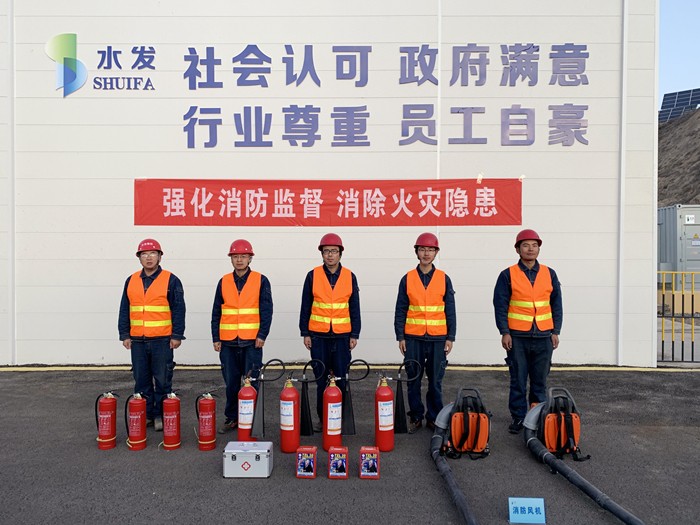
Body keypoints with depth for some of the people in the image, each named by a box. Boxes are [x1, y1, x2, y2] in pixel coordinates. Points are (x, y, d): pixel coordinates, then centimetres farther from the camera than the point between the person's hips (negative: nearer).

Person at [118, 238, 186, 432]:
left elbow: (178, 310, -4)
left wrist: (177, 335, -9)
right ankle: (145, 415, 21)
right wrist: (124, 335, 7)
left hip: (162, 340, -4)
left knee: (162, 380, 2)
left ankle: (161, 415, 14)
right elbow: (124, 310, 13)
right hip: (137, 341, 4)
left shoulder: (171, 280, -1)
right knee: (141, 380, 10)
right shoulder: (131, 281, 11)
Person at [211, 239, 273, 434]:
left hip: (252, 342, -2)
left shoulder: (261, 281, 1)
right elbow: (216, 312, 10)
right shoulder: (223, 282, 9)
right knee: (231, 382, 9)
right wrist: (216, 338, 4)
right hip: (228, 342, 3)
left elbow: (266, 310, -2)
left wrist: (262, 335, -10)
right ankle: (231, 418, 23)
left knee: (251, 382, 3)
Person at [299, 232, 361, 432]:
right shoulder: (313, 276, 1)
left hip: (342, 336, 1)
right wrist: (305, 333, 1)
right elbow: (305, 307, 4)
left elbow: (354, 309, 6)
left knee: (341, 378, 3)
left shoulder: (349, 277, 4)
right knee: (321, 379, 5)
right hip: (318, 336, 0)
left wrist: (354, 335, 3)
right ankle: (322, 418, 18)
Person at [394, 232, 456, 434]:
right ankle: (416, 417, 20)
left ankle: (434, 418, 20)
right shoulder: (407, 279, 3)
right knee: (413, 380, 7)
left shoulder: (443, 279, 4)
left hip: (437, 338, 0)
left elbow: (450, 311, 5)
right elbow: (400, 310, 4)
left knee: (436, 381, 6)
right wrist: (400, 337, 0)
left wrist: (450, 337, 1)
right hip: (413, 338, 0)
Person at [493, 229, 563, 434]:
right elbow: (500, 305, -3)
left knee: (540, 380, 9)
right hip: (517, 337, -2)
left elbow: (556, 305, 11)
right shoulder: (508, 275, 0)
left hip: (543, 336, 2)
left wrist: (556, 331, 5)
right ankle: (518, 417, 14)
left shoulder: (549, 274, 9)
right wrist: (504, 332, -9)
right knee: (518, 380, 4)